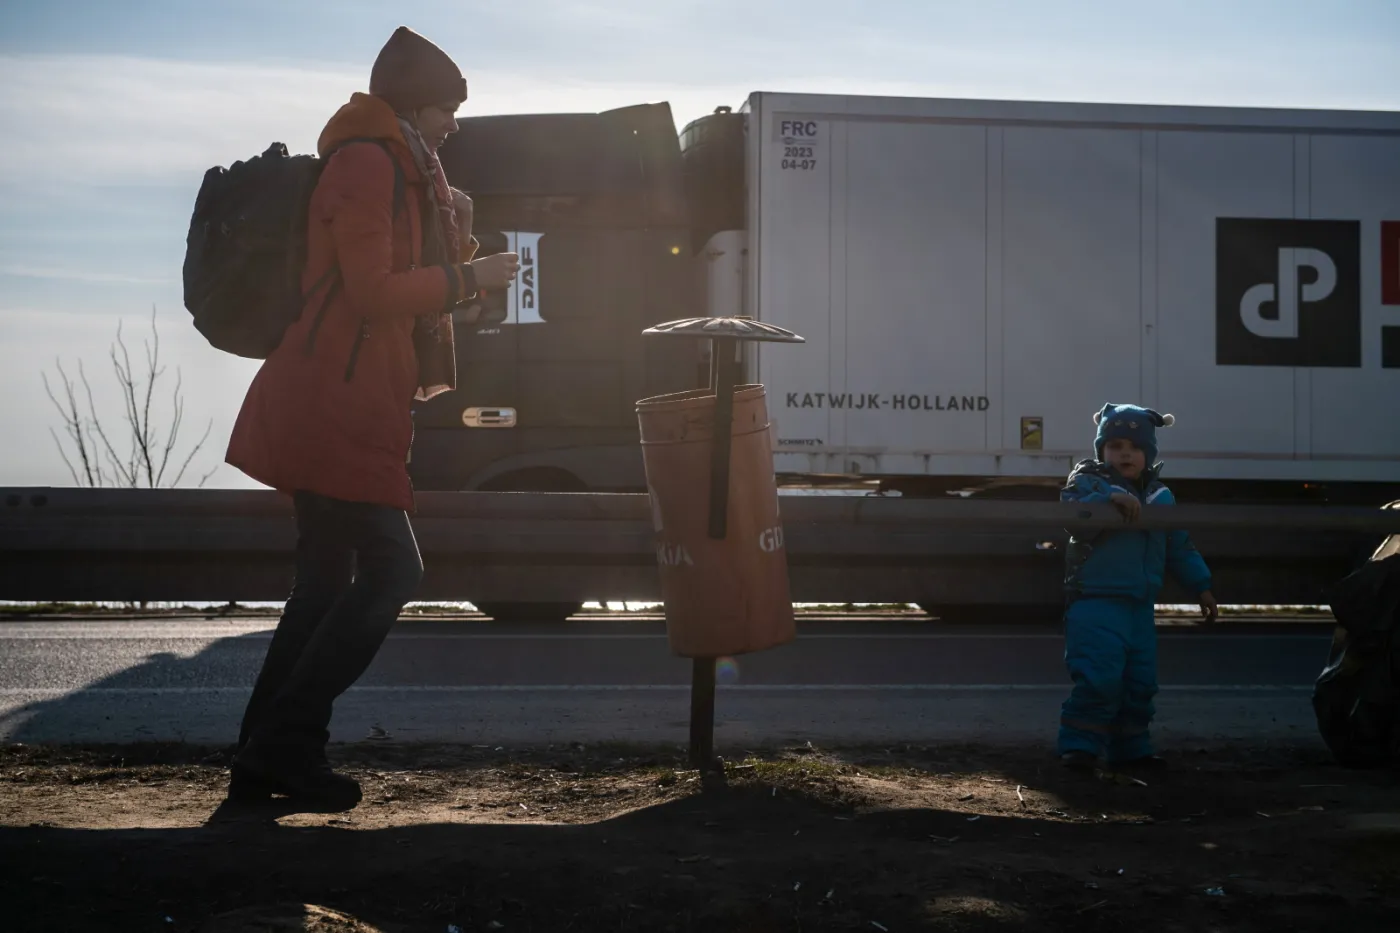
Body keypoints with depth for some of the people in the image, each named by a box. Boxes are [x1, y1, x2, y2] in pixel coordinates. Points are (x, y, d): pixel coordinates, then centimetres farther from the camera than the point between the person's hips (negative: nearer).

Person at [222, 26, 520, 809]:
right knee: (392, 570, -12)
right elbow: (373, 292, -17)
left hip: (340, 410, 11)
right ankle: (287, 743, -10)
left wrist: (452, 240, 8)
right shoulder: (368, 163, -11)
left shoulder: (394, 169, 21)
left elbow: (400, 284, 22)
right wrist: (468, 276, -10)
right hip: (336, 410, -11)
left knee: (329, 583, 10)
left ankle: (265, 760, 12)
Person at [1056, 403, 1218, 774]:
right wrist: (1109, 499, -38)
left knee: (1140, 683, 10)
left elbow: (1180, 547, 21)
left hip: (1140, 606, 7)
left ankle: (1130, 749, 21)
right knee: (1099, 678, -17)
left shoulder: (1160, 496, 14)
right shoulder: (1089, 481, -4)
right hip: (1096, 601, -7)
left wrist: (1201, 587, 18)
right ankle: (1080, 745, -10)